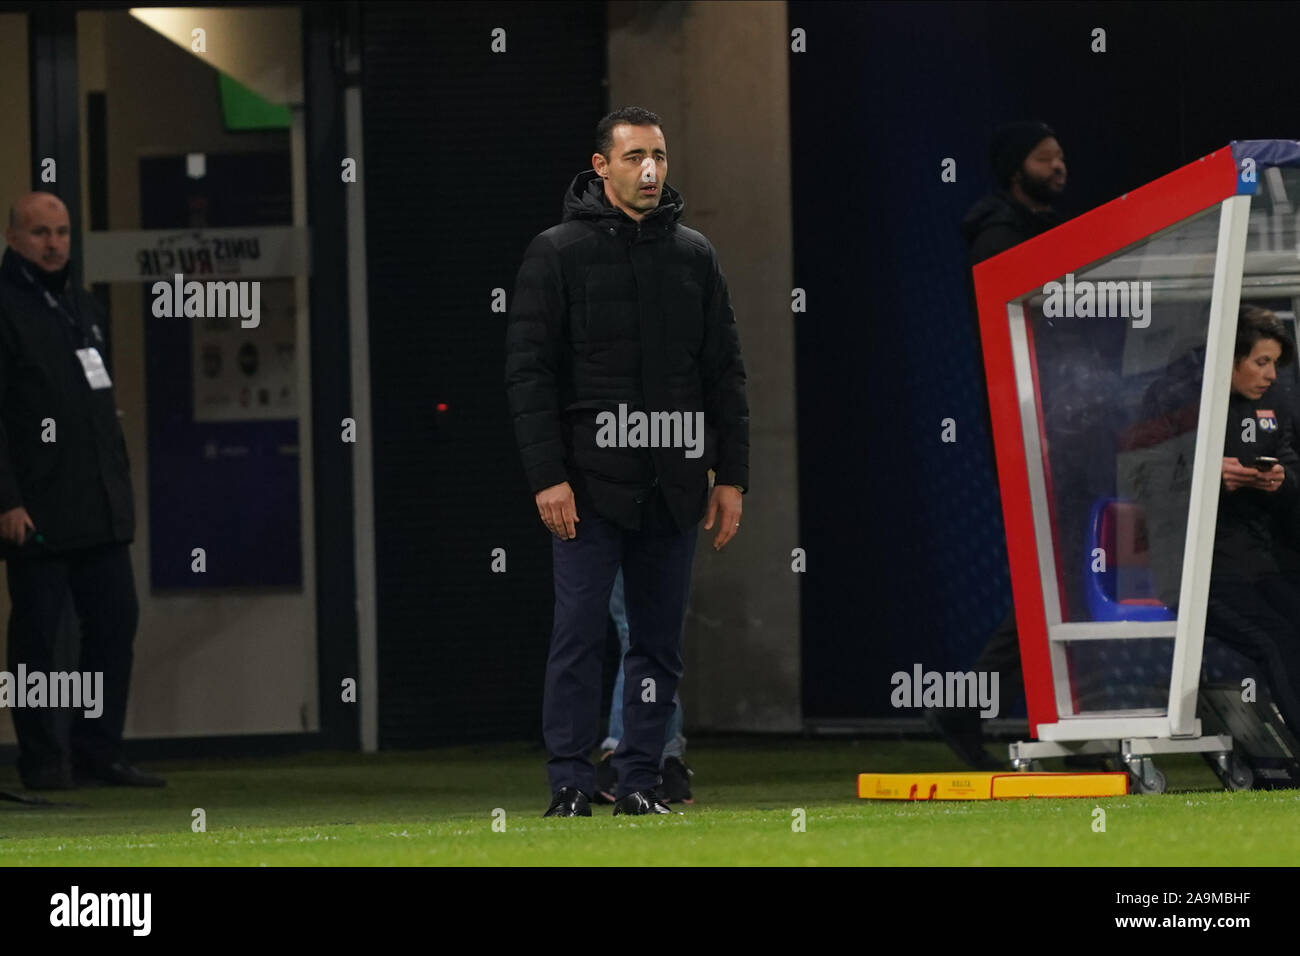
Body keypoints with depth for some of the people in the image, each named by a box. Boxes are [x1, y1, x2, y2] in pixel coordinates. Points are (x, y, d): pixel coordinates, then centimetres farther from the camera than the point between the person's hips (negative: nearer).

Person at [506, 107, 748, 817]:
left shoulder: (695, 255, 12)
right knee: (579, 634, -5)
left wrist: (731, 477, 7)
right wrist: (548, 477, -12)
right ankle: (570, 785, -1)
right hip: (591, 484, -4)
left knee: (659, 639, 6)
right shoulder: (558, 252, -1)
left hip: (673, 485, 4)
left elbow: (725, 374, 14)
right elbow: (529, 373, -4)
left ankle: (640, 779, 12)